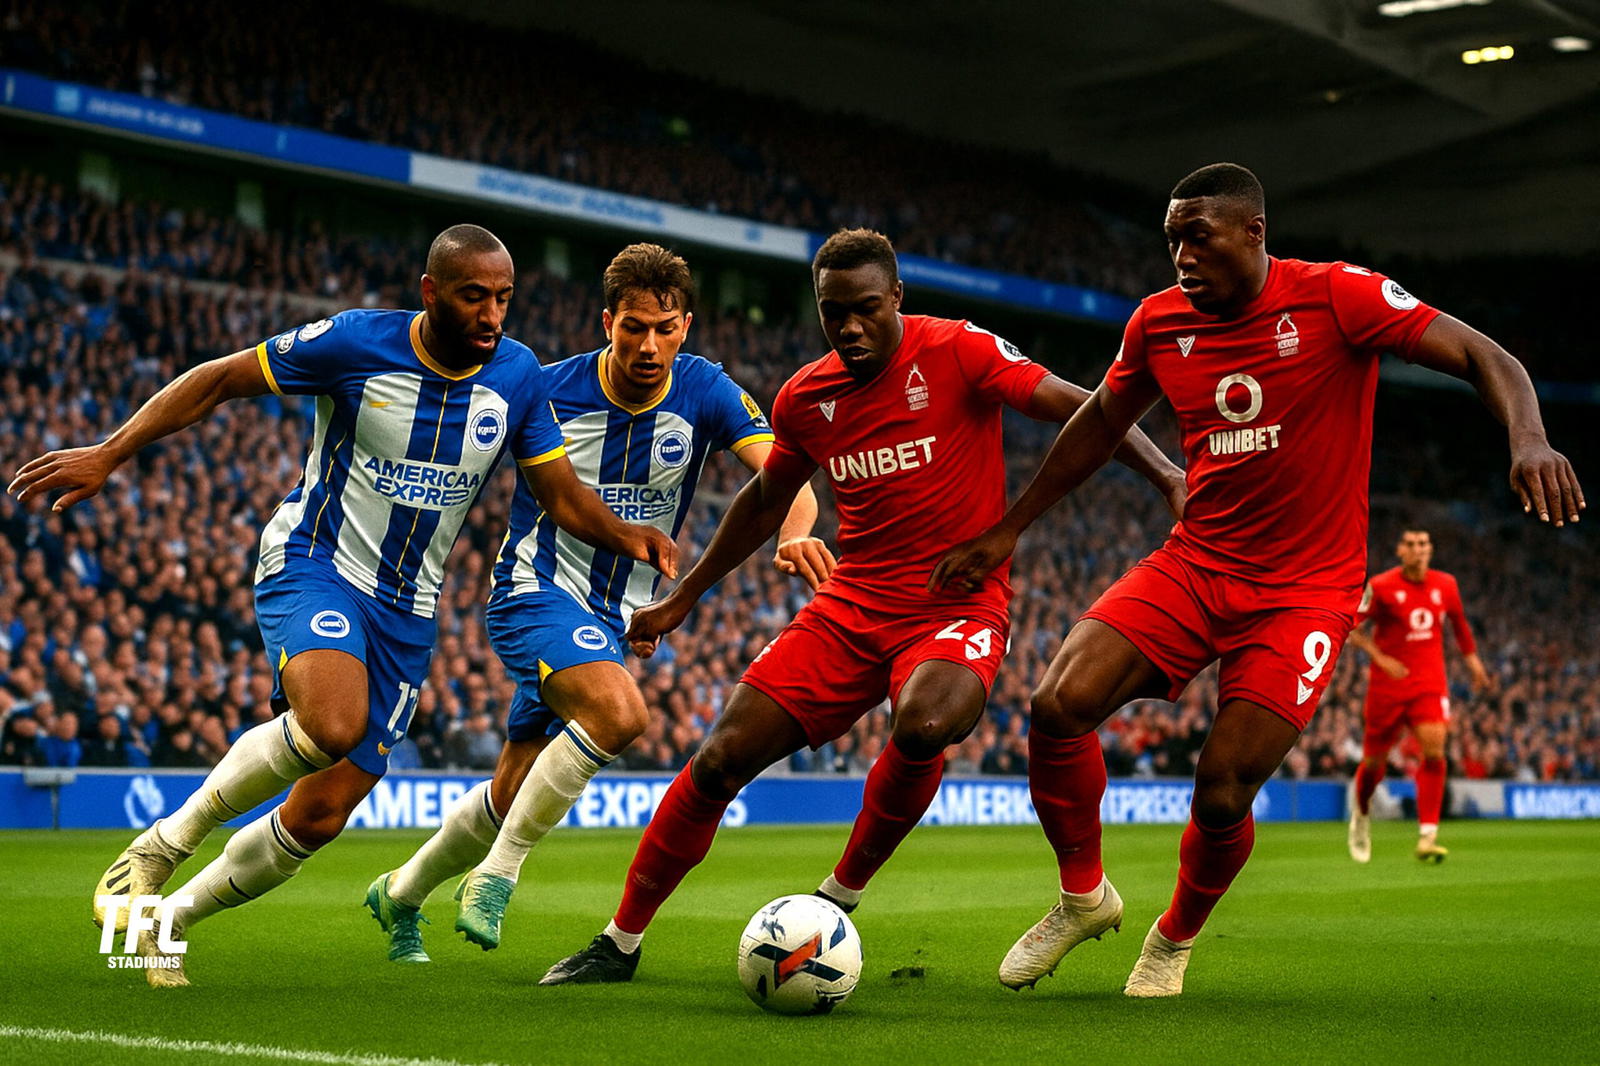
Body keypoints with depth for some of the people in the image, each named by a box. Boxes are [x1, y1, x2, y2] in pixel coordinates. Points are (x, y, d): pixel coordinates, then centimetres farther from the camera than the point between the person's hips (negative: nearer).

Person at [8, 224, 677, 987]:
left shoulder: (517, 375, -2)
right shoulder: (357, 342, -13)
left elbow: (562, 496, 4)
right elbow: (218, 381, -6)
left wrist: (624, 535, -17)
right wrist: (108, 454, -13)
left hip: (405, 613, 5)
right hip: (313, 563, -4)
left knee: (319, 817, 1)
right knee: (333, 724, -36)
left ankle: (167, 920, 25)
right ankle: (161, 845, -14)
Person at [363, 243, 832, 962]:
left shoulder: (705, 391, -9)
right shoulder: (546, 392, -13)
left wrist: (794, 534, -43)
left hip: (612, 617, 4)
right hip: (536, 590, -4)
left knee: (512, 798, 10)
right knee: (619, 712, -32)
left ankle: (401, 893, 36)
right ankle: (497, 873, -17)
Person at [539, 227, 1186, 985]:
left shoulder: (958, 354, -9)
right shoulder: (806, 397, 6)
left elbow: (1080, 410, -9)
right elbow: (765, 502, 22)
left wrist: (1170, 478, -23)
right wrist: (681, 601, 25)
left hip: (959, 606, -4)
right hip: (852, 604, 4)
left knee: (922, 727, -36)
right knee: (722, 757, -6)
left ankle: (840, 897, -10)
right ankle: (620, 942, 10)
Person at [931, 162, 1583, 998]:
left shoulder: (1337, 298, -12)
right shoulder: (1158, 322, 2)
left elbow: (1486, 358, -14)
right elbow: (1100, 423, 19)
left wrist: (1529, 440, -35)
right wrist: (1006, 531, 22)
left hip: (1304, 590, -4)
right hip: (1195, 563, 4)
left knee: (1222, 796, -11)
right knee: (1059, 704, -18)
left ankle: (1176, 937, 23)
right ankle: (1083, 896, 8)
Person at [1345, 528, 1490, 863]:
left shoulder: (1445, 585, 3)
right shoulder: (1381, 587, -9)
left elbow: (1459, 622, 21)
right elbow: (1350, 628, -8)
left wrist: (1473, 660, 24)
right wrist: (1380, 658, -20)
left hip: (1430, 684, 2)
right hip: (1387, 685, -2)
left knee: (1434, 753, -18)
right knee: (1374, 760, 7)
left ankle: (1427, 837, -17)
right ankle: (1361, 813, 39)